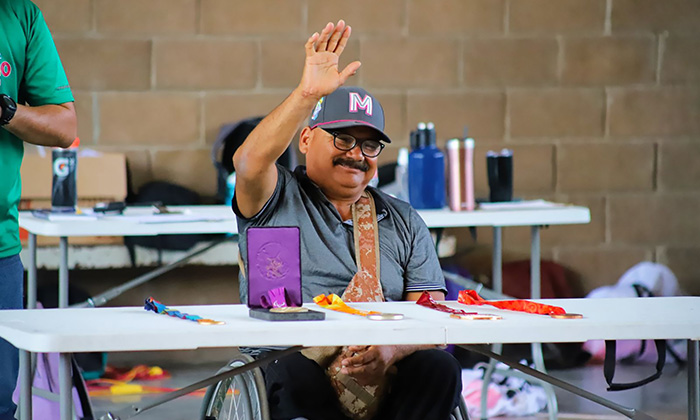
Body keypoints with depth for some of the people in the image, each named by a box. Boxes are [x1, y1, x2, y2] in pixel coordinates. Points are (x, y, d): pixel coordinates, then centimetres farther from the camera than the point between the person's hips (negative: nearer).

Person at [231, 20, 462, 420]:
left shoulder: (405, 222, 21)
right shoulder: (279, 200, 13)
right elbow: (250, 163, -13)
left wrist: (393, 349, -14)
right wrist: (307, 94, -23)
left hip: (386, 373, 3)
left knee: (438, 368, -29)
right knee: (295, 373, -37)